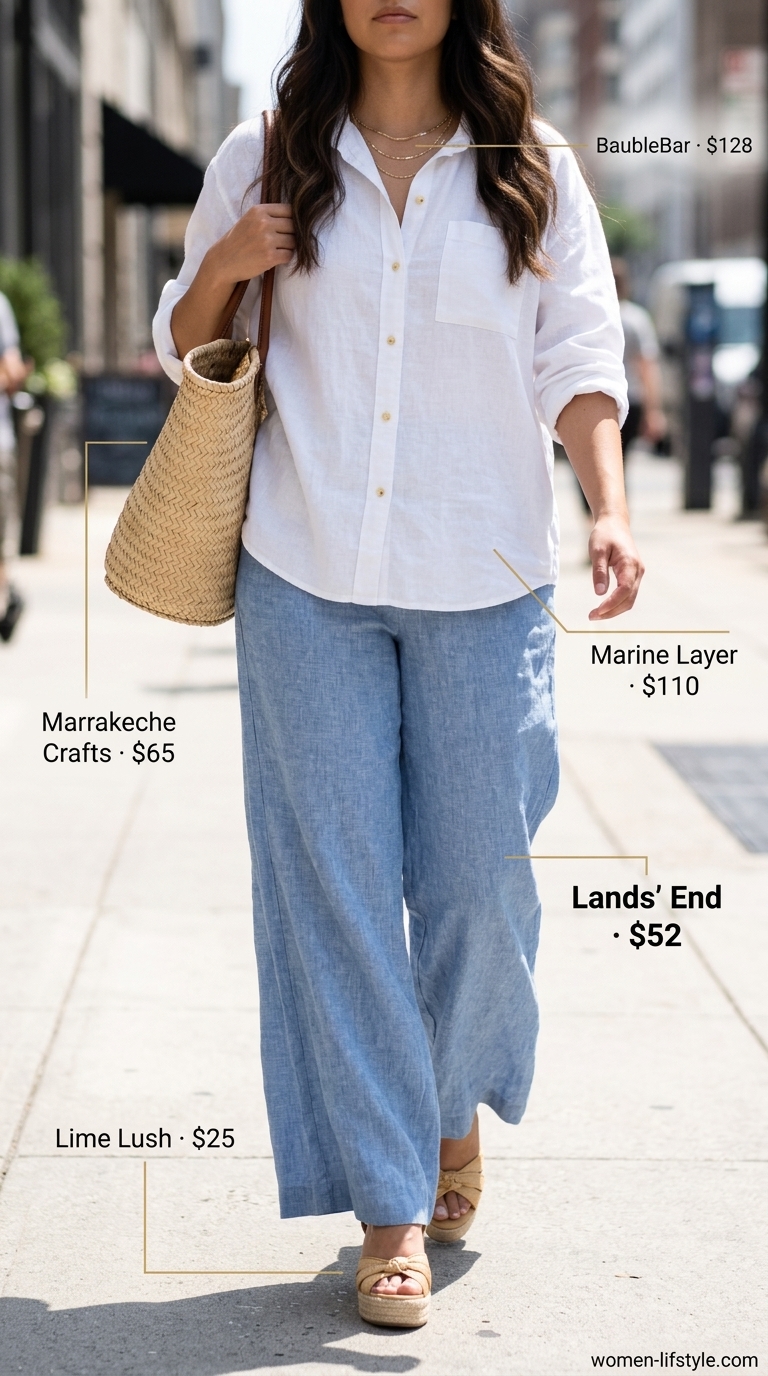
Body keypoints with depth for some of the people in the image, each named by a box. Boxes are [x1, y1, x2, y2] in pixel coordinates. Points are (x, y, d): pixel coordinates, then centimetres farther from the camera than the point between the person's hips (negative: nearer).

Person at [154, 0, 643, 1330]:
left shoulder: (537, 175, 6)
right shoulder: (266, 163, 8)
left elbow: (579, 360, 1)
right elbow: (184, 348, 16)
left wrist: (609, 510, -15)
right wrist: (222, 266, -5)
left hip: (483, 581, 0)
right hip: (306, 577, 0)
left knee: (478, 877, 4)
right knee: (338, 883, -1)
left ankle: (456, 1100, 35)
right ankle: (391, 1208, 8)